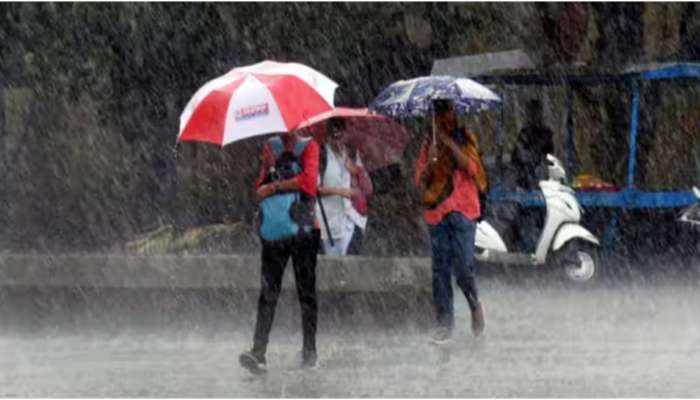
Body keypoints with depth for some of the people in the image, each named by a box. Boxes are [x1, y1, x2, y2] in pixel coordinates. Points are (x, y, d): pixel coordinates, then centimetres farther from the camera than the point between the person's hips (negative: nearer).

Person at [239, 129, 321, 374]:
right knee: (268, 291, -7)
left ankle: (310, 352, 10)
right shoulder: (271, 147, 15)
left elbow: (309, 179, -14)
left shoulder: (309, 147, 3)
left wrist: (274, 186, -13)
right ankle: (258, 353, -15)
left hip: (304, 228, -2)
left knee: (306, 291, 2)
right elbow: (261, 186, 13)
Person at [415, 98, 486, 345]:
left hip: (462, 211, -3)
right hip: (436, 210, 3)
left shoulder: (465, 139, 8)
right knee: (440, 269, -2)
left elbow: (472, 168, -7)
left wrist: (451, 144, -13)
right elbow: (420, 181, 8)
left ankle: (474, 304, 15)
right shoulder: (429, 143, 14)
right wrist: (431, 161, -11)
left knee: (463, 266, -13)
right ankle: (444, 324, 0)